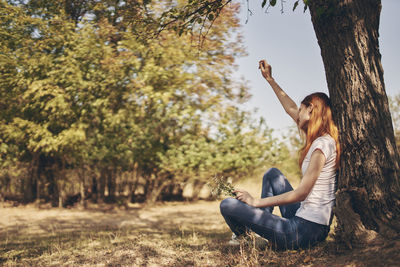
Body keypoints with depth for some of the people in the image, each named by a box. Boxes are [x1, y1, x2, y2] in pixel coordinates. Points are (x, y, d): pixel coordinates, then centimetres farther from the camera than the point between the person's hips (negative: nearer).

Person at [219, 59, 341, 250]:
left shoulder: (322, 144, -17)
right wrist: (270, 79, 28)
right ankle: (261, 226, 22)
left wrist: (256, 202, -13)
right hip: (309, 223, 9)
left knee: (227, 205, -7)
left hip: (306, 230, -9)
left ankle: (245, 237, 26)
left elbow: (301, 193, -20)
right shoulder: (322, 139, 11)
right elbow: (291, 110, 23)